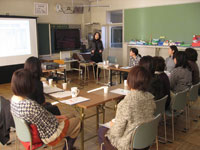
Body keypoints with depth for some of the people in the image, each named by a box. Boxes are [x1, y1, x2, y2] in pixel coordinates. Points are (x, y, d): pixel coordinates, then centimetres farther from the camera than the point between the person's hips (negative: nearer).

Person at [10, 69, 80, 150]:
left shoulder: (13, 99, -8)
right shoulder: (30, 105, -37)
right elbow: (48, 124, -25)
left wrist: (55, 116, 2)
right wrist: (57, 119, -5)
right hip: (49, 135, -8)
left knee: (70, 116, 23)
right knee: (77, 121, 14)